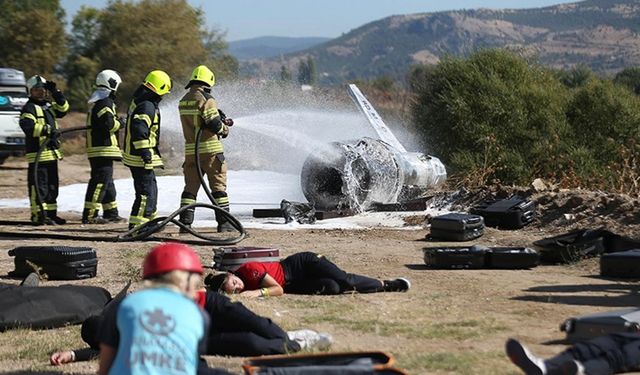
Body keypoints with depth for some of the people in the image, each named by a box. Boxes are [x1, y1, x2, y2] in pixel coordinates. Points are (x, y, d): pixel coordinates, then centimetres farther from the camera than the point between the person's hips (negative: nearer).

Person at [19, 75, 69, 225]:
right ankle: (38, 216, -6)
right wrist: (47, 129, -27)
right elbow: (27, 126, -21)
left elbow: (63, 108, 9)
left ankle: (51, 213, 21)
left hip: (51, 152, 9)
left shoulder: (49, 105, 18)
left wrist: (55, 93, 0)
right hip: (37, 153, -9)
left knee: (52, 186, 14)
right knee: (39, 186, -8)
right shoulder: (29, 108, -8)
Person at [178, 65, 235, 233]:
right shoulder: (205, 99, -12)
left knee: (190, 186, 8)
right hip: (210, 149, -6)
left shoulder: (183, 101, 11)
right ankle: (223, 222, 4)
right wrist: (225, 129, 4)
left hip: (191, 149, 6)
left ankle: (185, 221, 2)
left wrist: (221, 121, 16)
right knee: (218, 186, 3)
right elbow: (214, 123, -18)